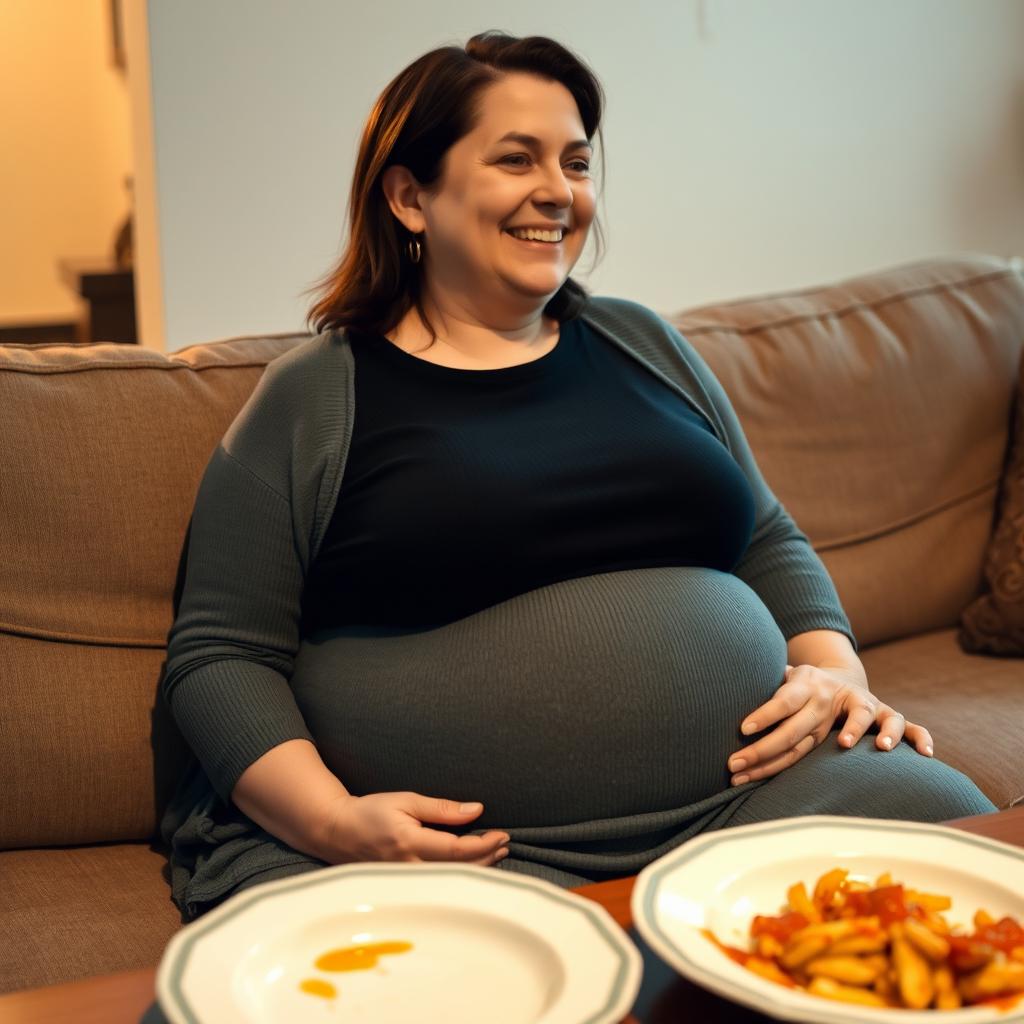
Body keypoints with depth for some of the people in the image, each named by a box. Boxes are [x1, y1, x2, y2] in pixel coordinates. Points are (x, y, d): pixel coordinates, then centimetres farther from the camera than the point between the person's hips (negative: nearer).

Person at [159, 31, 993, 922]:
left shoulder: (643, 345, 18)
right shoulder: (314, 398, 3)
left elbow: (767, 541, 23)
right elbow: (219, 655, 0)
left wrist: (835, 667, 3)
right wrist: (332, 822, -16)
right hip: (449, 840, -5)